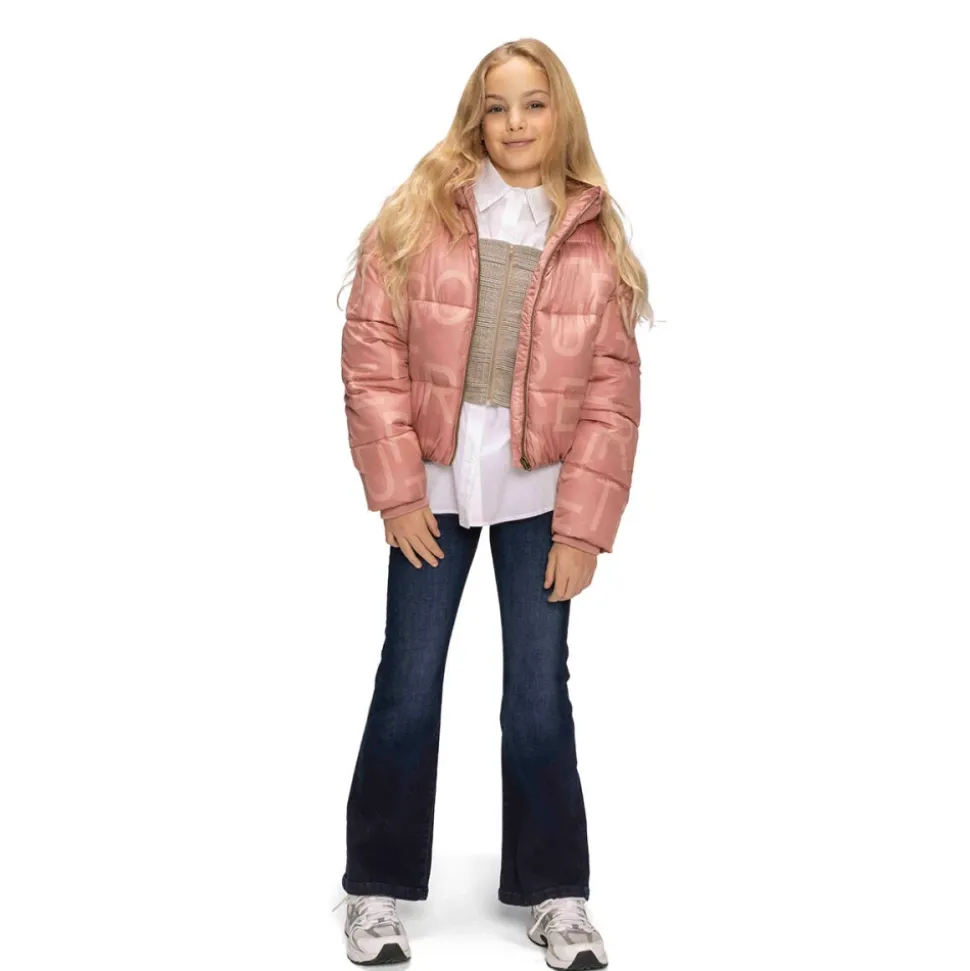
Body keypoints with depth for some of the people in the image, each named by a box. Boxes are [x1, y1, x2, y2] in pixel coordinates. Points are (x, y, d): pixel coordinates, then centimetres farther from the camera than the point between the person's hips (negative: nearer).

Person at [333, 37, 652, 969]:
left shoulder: (595, 238, 0)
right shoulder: (415, 219, -2)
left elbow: (612, 392, -2)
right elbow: (372, 356, -4)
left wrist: (582, 524, -6)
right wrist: (396, 490, -9)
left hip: (540, 497, 1)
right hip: (432, 490, 0)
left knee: (540, 691, 7)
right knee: (409, 686, 6)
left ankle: (556, 895, 22)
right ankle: (379, 889, 22)